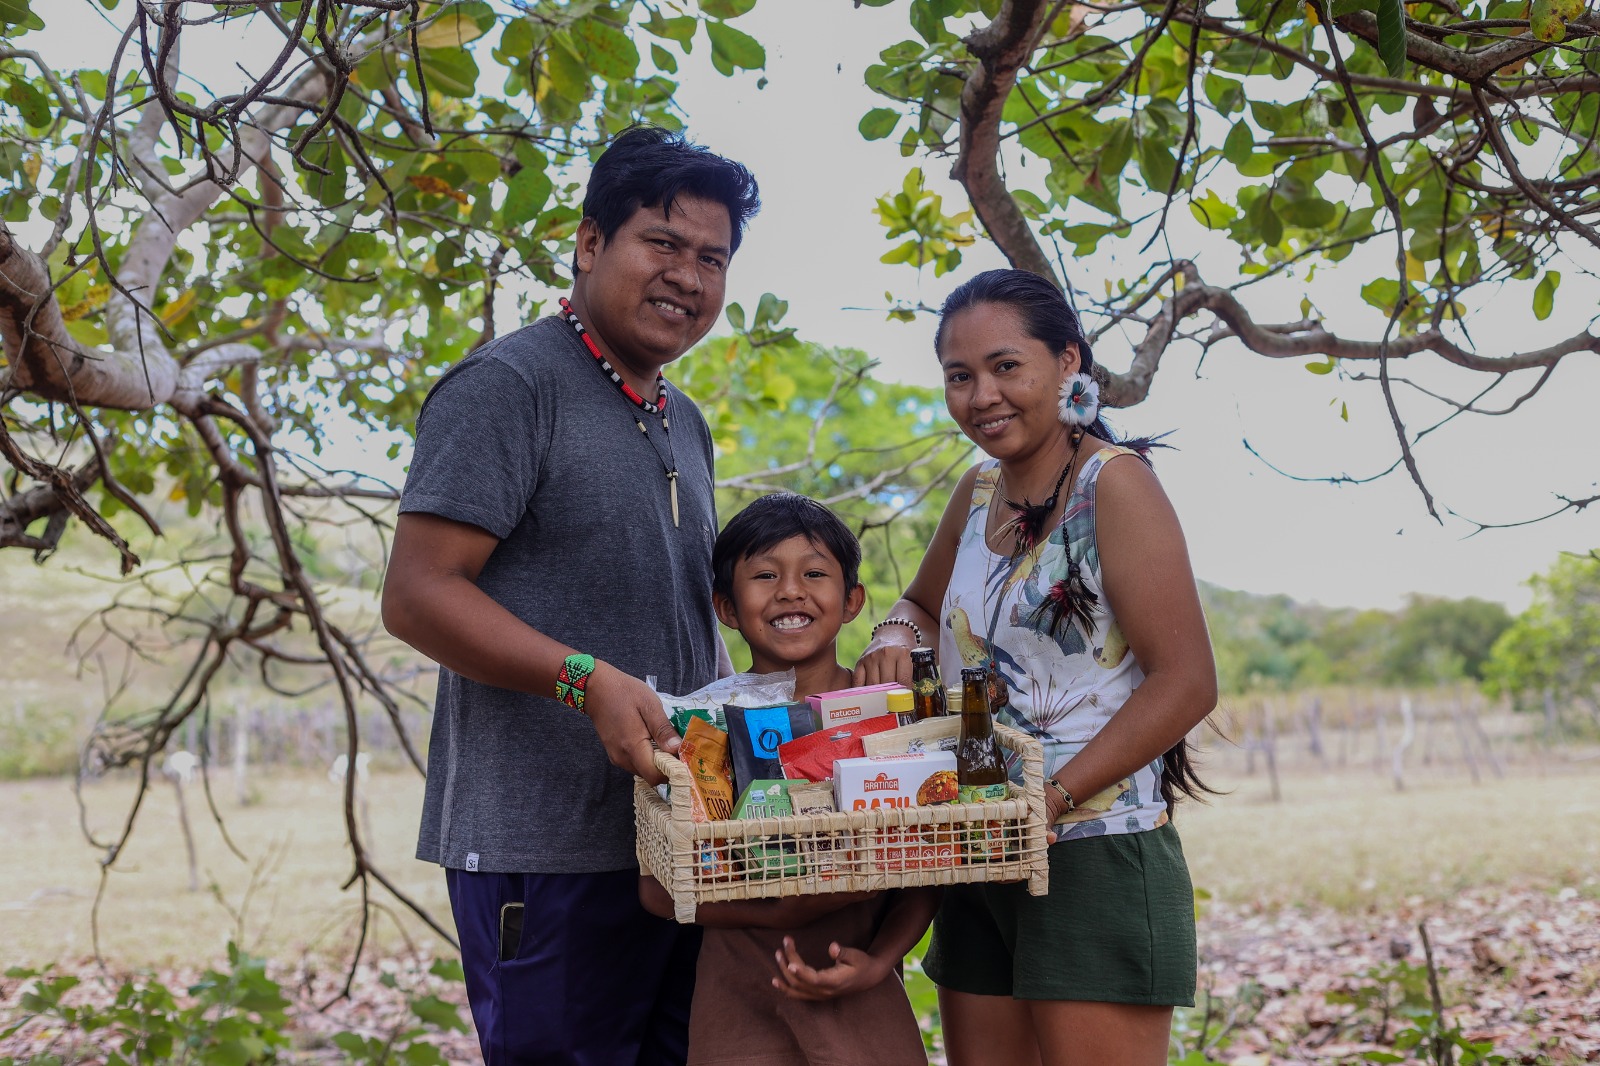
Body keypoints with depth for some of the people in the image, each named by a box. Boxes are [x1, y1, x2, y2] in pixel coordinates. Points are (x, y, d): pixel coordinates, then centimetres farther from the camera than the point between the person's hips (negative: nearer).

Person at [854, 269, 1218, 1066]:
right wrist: (892, 639, 4)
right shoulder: (979, 491, 10)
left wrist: (1055, 796, -21)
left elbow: (1186, 684, -15)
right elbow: (921, 603, 29)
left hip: (1094, 854, -7)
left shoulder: (1113, 484, -11)